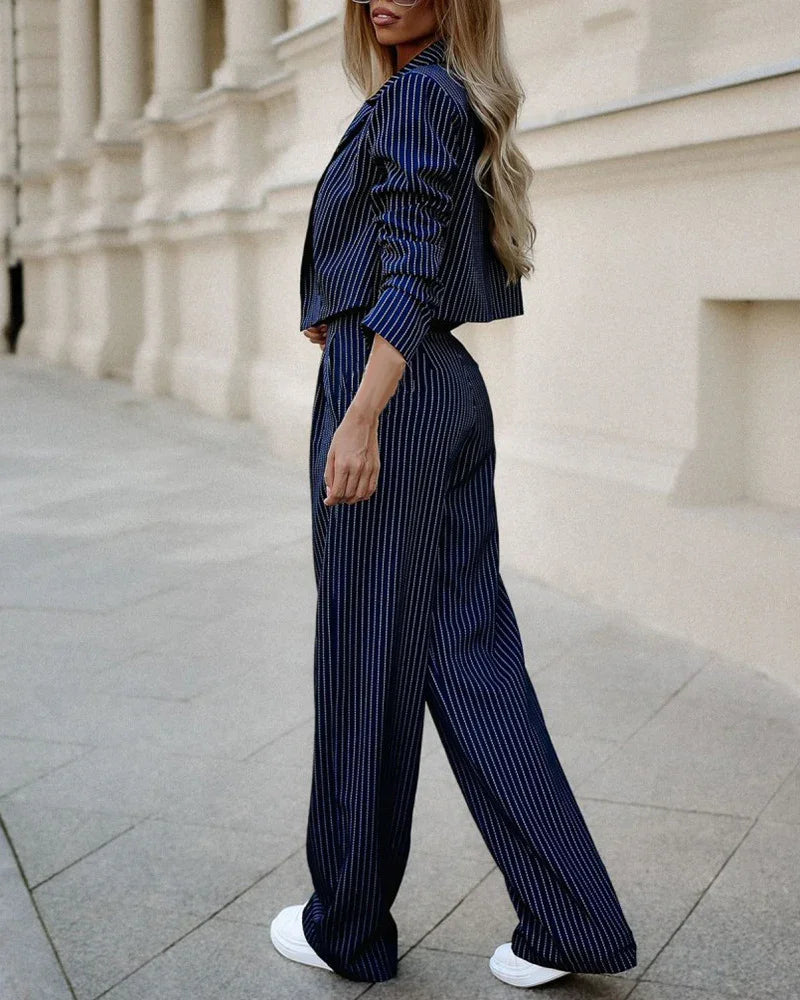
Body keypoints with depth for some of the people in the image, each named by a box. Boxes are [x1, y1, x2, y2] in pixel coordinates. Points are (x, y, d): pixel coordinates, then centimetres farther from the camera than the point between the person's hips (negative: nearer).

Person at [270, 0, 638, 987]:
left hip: (387, 390, -9)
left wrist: (360, 417, -23)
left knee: (366, 655, 1)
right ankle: (567, 921, 11)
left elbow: (412, 271, -18)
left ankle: (348, 925, 16)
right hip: (452, 390, 9)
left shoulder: (417, 96, -8)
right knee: (467, 649, 8)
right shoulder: (456, 105, 20)